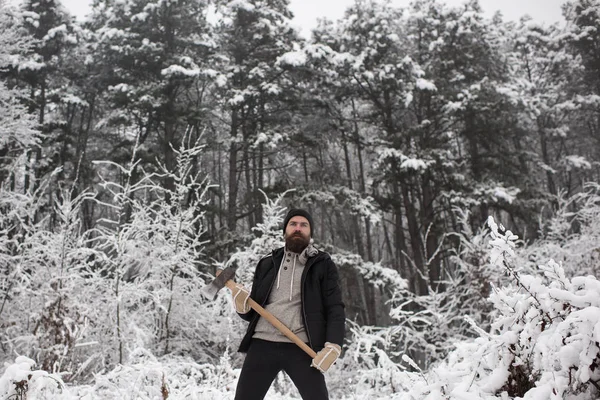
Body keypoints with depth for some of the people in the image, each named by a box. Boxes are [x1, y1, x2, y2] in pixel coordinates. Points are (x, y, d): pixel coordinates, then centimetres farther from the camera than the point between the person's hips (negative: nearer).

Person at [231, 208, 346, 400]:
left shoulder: (323, 265, 7)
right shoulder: (267, 264, 15)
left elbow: (335, 309, 1)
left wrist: (333, 346, -14)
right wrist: (243, 306, -5)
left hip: (301, 347, -2)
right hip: (262, 344, 3)